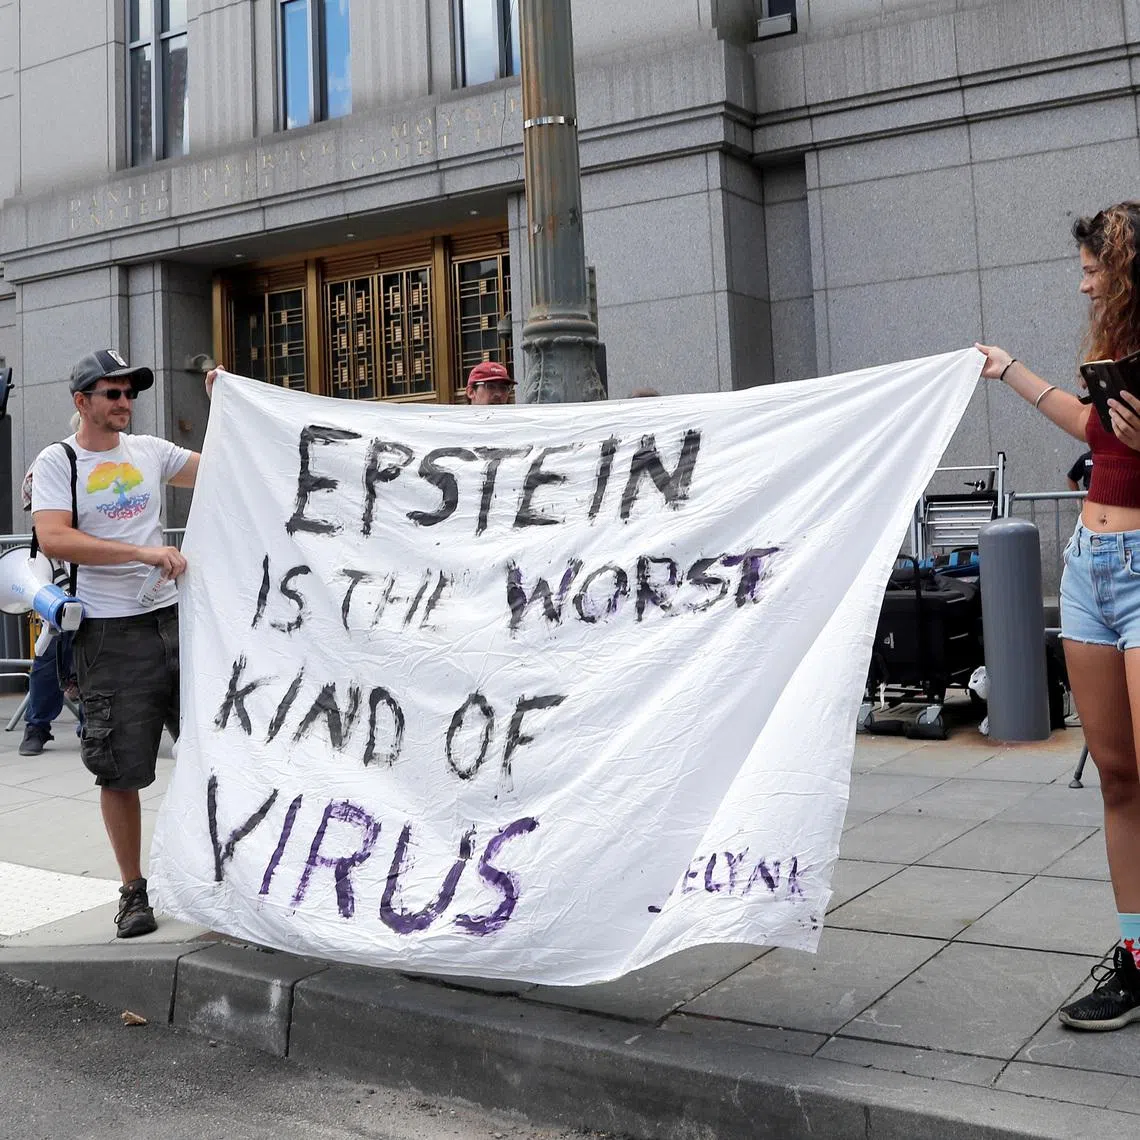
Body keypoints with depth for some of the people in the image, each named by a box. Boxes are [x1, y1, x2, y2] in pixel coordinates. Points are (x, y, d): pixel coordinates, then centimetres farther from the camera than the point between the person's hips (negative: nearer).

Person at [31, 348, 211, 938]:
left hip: (172, 617, 4)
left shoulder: (148, 450, 11)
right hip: (111, 632, -4)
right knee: (120, 769, 3)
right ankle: (133, 891, 18)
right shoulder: (57, 462, -2)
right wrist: (143, 552, -23)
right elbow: (53, 539, -17)